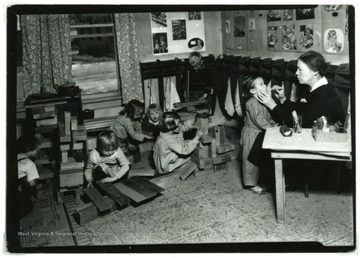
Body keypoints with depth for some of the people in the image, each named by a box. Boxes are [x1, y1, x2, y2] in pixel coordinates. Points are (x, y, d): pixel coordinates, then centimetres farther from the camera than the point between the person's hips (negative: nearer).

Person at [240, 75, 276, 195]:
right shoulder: (252, 103, -21)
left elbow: (268, 117, 15)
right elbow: (259, 120, -26)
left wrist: (273, 124, -1)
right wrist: (272, 128, -24)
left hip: (260, 134, 9)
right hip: (251, 135, -9)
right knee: (251, 159, 2)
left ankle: (254, 180, 32)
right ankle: (251, 184, 12)